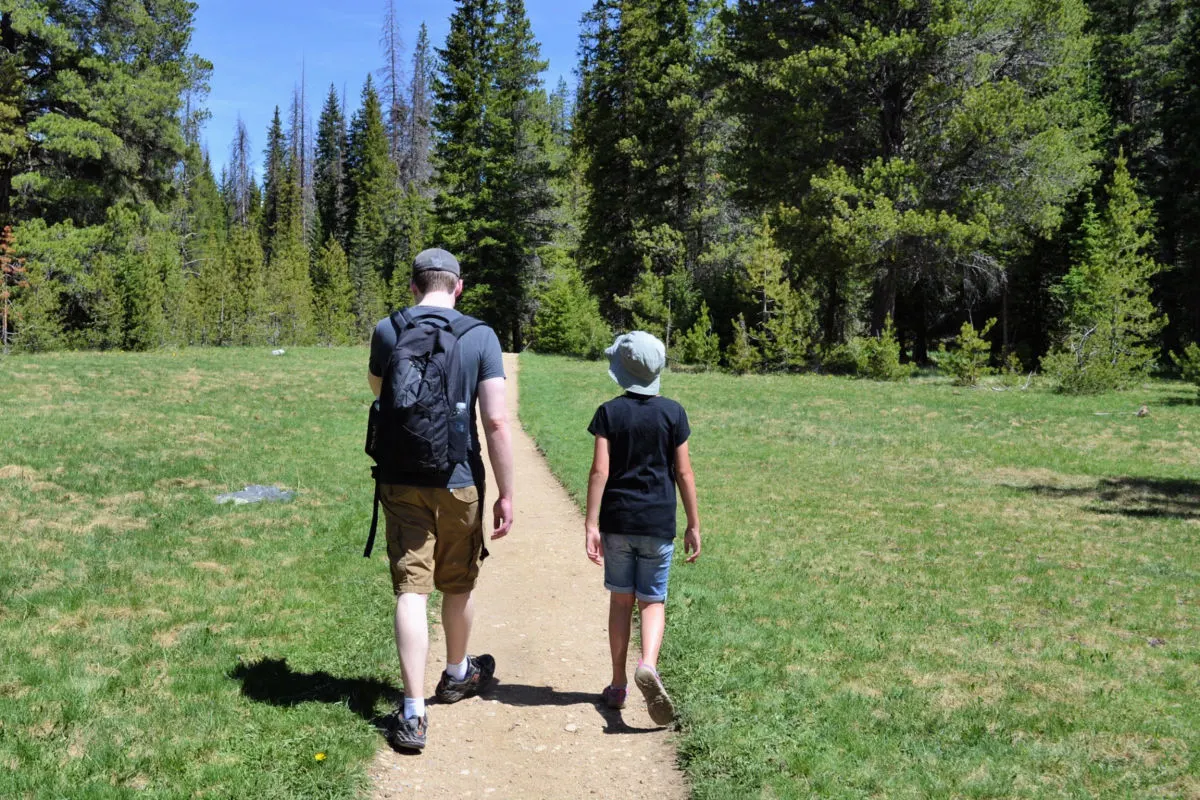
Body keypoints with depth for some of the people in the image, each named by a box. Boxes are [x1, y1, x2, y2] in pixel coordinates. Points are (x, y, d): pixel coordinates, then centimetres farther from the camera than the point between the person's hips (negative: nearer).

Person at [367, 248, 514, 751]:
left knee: (411, 590, 0)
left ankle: (413, 714, -4)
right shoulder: (480, 337, -7)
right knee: (457, 585, 19)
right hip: (458, 482, 0)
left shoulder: (387, 332, -2)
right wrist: (506, 495, -7)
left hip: (401, 482, 0)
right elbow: (496, 422, -13)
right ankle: (456, 675, 41)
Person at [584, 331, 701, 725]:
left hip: (617, 522, 0)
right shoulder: (673, 413, -1)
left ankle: (618, 685, 19)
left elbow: (600, 470, -10)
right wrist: (694, 525, 5)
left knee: (620, 600, 12)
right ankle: (648, 664, -19)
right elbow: (683, 472, -2)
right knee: (653, 602, 7)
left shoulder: (610, 412, -4)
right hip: (659, 525, 0)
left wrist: (590, 523, -10)